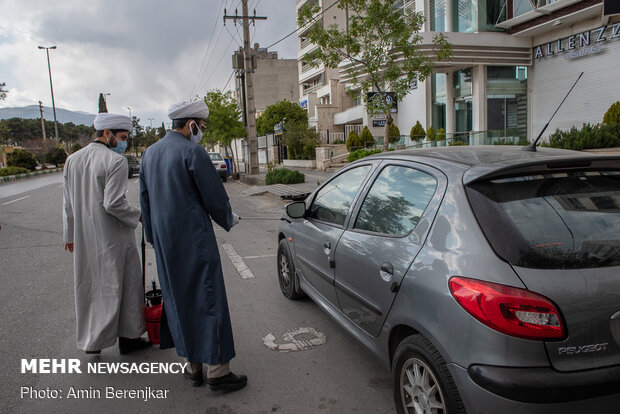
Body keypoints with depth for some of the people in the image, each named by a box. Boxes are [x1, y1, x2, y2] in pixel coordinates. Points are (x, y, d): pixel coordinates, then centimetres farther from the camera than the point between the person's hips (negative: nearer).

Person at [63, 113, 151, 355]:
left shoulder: (72, 159, 7)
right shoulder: (116, 161, -16)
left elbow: (68, 203, 11)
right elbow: (113, 204, -22)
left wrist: (70, 235, 17)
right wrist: (138, 216, -6)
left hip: (83, 238, 7)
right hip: (112, 237, -7)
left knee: (88, 286, 16)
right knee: (120, 285, 7)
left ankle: (90, 340, 27)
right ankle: (128, 337, 18)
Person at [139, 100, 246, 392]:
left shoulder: (150, 153, 12)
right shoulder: (193, 152, -13)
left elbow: (145, 200, 17)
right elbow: (215, 197, -12)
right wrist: (228, 220, 8)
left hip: (165, 245, 8)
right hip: (194, 239, -8)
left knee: (179, 301, 14)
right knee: (208, 301, 0)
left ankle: (193, 366, 24)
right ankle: (217, 371, 7)